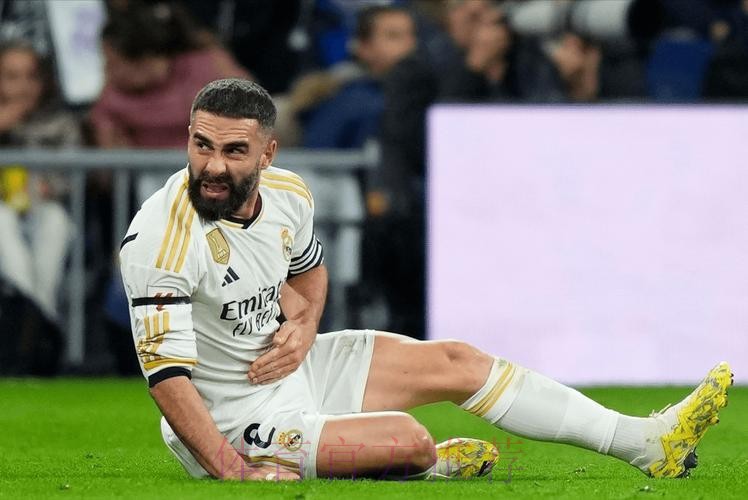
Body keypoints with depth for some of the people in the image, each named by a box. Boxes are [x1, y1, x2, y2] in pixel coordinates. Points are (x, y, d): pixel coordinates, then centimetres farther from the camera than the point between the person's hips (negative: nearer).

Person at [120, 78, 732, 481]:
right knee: (408, 440, -25)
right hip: (231, 419, -8)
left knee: (457, 361, 6)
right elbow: (167, 372, -31)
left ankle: (648, 443, 12)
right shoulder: (160, 239, -28)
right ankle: (428, 465, 14)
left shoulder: (288, 194, -4)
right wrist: (236, 474, -36)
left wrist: (303, 326, -4)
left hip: (290, 367, 8)